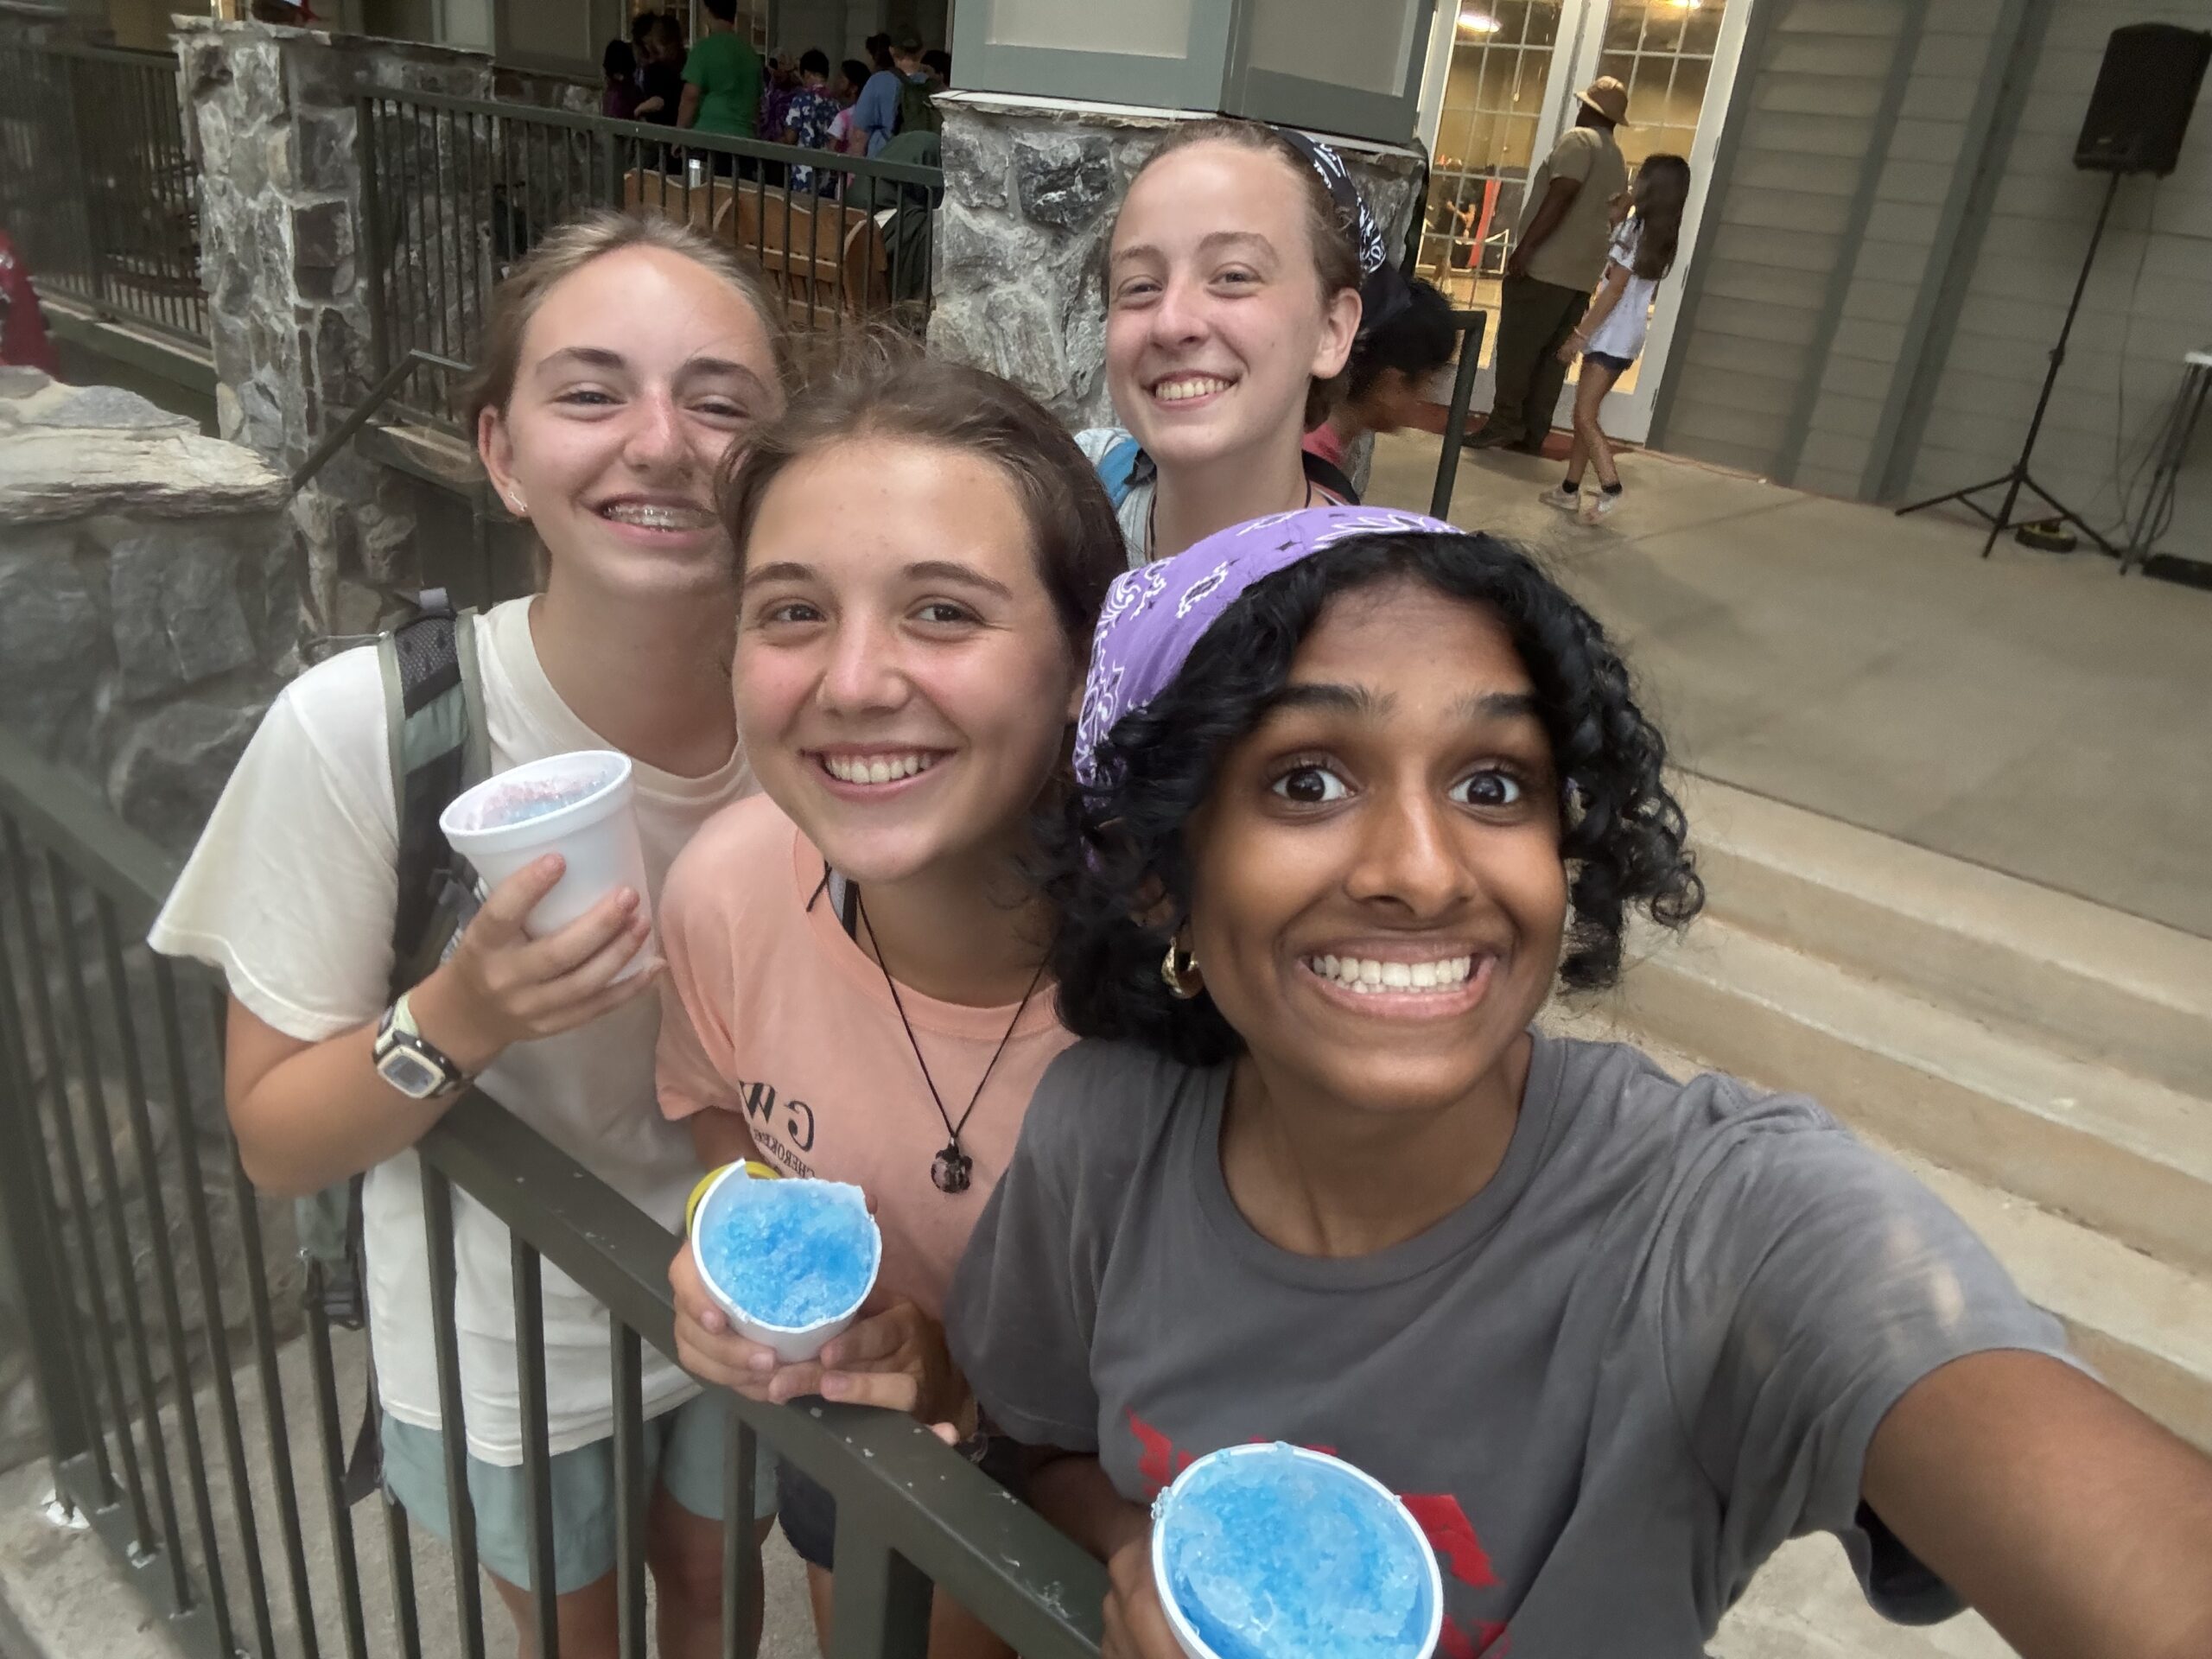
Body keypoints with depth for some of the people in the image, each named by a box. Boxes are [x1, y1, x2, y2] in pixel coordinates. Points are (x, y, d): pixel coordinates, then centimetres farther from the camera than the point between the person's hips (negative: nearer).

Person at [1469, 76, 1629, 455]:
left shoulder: (1578, 139, -4)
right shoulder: (1617, 159, 21)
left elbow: (1560, 197, -17)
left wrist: (1524, 247, -20)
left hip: (1546, 267, -8)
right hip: (1582, 274, 8)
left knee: (1517, 348, -7)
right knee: (1553, 356, 5)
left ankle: (1504, 424, -9)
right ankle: (1531, 435, 5)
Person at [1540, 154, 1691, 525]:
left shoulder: (1637, 226, -13)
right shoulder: (1659, 232, 13)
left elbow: (1615, 289, -18)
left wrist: (1580, 333, -17)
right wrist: (1623, 210, 19)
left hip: (1613, 335, -10)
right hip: (1623, 333, 10)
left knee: (1585, 415, -12)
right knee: (1585, 413, 13)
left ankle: (1610, 489, -18)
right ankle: (1571, 490, 16)